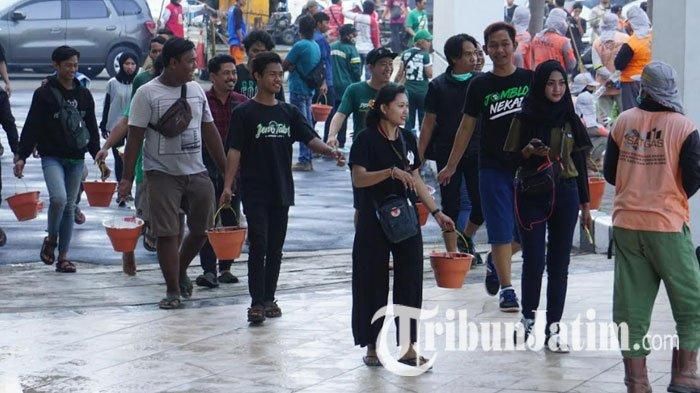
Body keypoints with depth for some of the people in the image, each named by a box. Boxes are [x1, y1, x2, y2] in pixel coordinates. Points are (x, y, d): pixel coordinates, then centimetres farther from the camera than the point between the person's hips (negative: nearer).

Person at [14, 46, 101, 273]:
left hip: (76, 159, 4)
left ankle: (63, 256, 13)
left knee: (69, 206, 6)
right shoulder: (44, 94, -4)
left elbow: (92, 128, 17)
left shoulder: (84, 95, 10)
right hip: (52, 157, -4)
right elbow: (31, 127, -6)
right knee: (58, 198, -24)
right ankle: (51, 239, 2)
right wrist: (22, 157, -11)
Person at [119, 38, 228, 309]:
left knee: (202, 229, 9)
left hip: (197, 172, 5)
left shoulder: (196, 90, 9)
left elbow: (209, 131, 14)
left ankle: (180, 271, 33)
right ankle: (173, 290, 5)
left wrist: (226, 168, 12)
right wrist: (127, 178, -11)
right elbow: (135, 137, -8)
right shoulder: (147, 93, -7)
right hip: (162, 173, -5)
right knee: (167, 233, -4)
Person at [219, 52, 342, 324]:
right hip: (254, 191, -4)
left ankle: (269, 299, 19)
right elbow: (234, 150, -6)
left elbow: (310, 138, 0)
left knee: (275, 248, 9)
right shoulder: (244, 113, -2)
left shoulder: (289, 112, 10)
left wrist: (327, 150, -21)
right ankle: (256, 303, -7)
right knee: (258, 246, -10)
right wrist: (227, 186, -14)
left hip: (282, 191, 4)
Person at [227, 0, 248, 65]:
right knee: (238, 64, -10)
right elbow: (238, 28, -19)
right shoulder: (238, 10, -13)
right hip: (237, 42, -9)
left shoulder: (231, 9, 15)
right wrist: (242, 42, -18)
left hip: (231, 41, 9)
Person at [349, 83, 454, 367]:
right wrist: (391, 172, -27)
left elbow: (416, 180, 13)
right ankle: (372, 347, 14)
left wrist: (436, 213, 9)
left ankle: (408, 347, 9)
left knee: (410, 280, 3)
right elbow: (358, 178, -16)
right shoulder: (367, 139, -8)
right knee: (373, 282, 3)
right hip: (374, 220, -5)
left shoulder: (408, 139, 8)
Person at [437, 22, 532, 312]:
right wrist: (451, 166, 9)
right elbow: (467, 127, 7)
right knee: (501, 230, -3)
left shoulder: (530, 80, 1)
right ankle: (507, 289, 4)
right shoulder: (480, 86, 1)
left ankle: (494, 262, 34)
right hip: (493, 167, -1)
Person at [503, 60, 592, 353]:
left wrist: (585, 205, 9)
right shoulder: (524, 119, 0)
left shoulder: (571, 119, 7)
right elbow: (510, 158, 2)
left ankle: (553, 328, 5)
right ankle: (528, 318, 13)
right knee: (534, 260, -8)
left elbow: (580, 163, 11)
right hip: (532, 195, -2)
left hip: (565, 195, 2)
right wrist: (529, 151, -19)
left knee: (559, 263, 2)